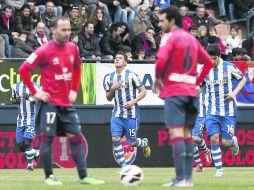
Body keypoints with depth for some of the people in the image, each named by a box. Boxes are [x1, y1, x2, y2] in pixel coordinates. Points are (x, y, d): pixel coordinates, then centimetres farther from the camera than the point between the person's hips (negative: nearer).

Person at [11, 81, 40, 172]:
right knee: (21, 146, 3)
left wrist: (30, 98, -27)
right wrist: (16, 100, -6)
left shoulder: (35, 87, -6)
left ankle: (30, 166, -3)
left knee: (27, 142, -17)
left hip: (32, 118, -5)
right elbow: (13, 100, 18)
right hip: (21, 119, 5)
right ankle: (36, 153, 31)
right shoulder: (16, 86, 8)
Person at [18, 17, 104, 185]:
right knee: (48, 138, -3)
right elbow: (23, 70, -10)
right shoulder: (45, 51, -12)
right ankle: (49, 176, 7)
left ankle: (83, 176, 3)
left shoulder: (72, 48, 5)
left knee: (76, 137, 2)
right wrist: (35, 92, -10)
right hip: (50, 102, -6)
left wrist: (74, 90, 12)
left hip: (67, 102, 6)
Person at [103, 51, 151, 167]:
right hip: (117, 113, 4)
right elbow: (108, 98, 13)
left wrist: (133, 102, -17)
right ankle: (124, 166, -1)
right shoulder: (109, 78, 6)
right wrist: (112, 89, -7)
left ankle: (144, 143, 37)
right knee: (115, 138, -10)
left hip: (131, 114, -4)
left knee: (131, 142, 2)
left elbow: (143, 92, -4)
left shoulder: (131, 76, -8)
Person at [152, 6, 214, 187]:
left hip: (174, 91, -7)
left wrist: (157, 79, -5)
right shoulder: (191, 38, 15)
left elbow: (161, 61, -22)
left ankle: (181, 178, -16)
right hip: (190, 91, 7)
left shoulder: (169, 37, -7)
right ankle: (188, 177, 10)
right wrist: (197, 81, 16)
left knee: (176, 133, -10)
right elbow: (209, 62, 18)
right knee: (187, 133, 11)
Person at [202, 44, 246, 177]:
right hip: (212, 111, 2)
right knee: (214, 139, -10)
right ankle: (219, 170, -2)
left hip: (228, 111, -2)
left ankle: (234, 141, 34)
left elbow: (243, 79, 5)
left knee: (226, 142, -4)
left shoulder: (229, 67, -7)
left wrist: (234, 92, -10)